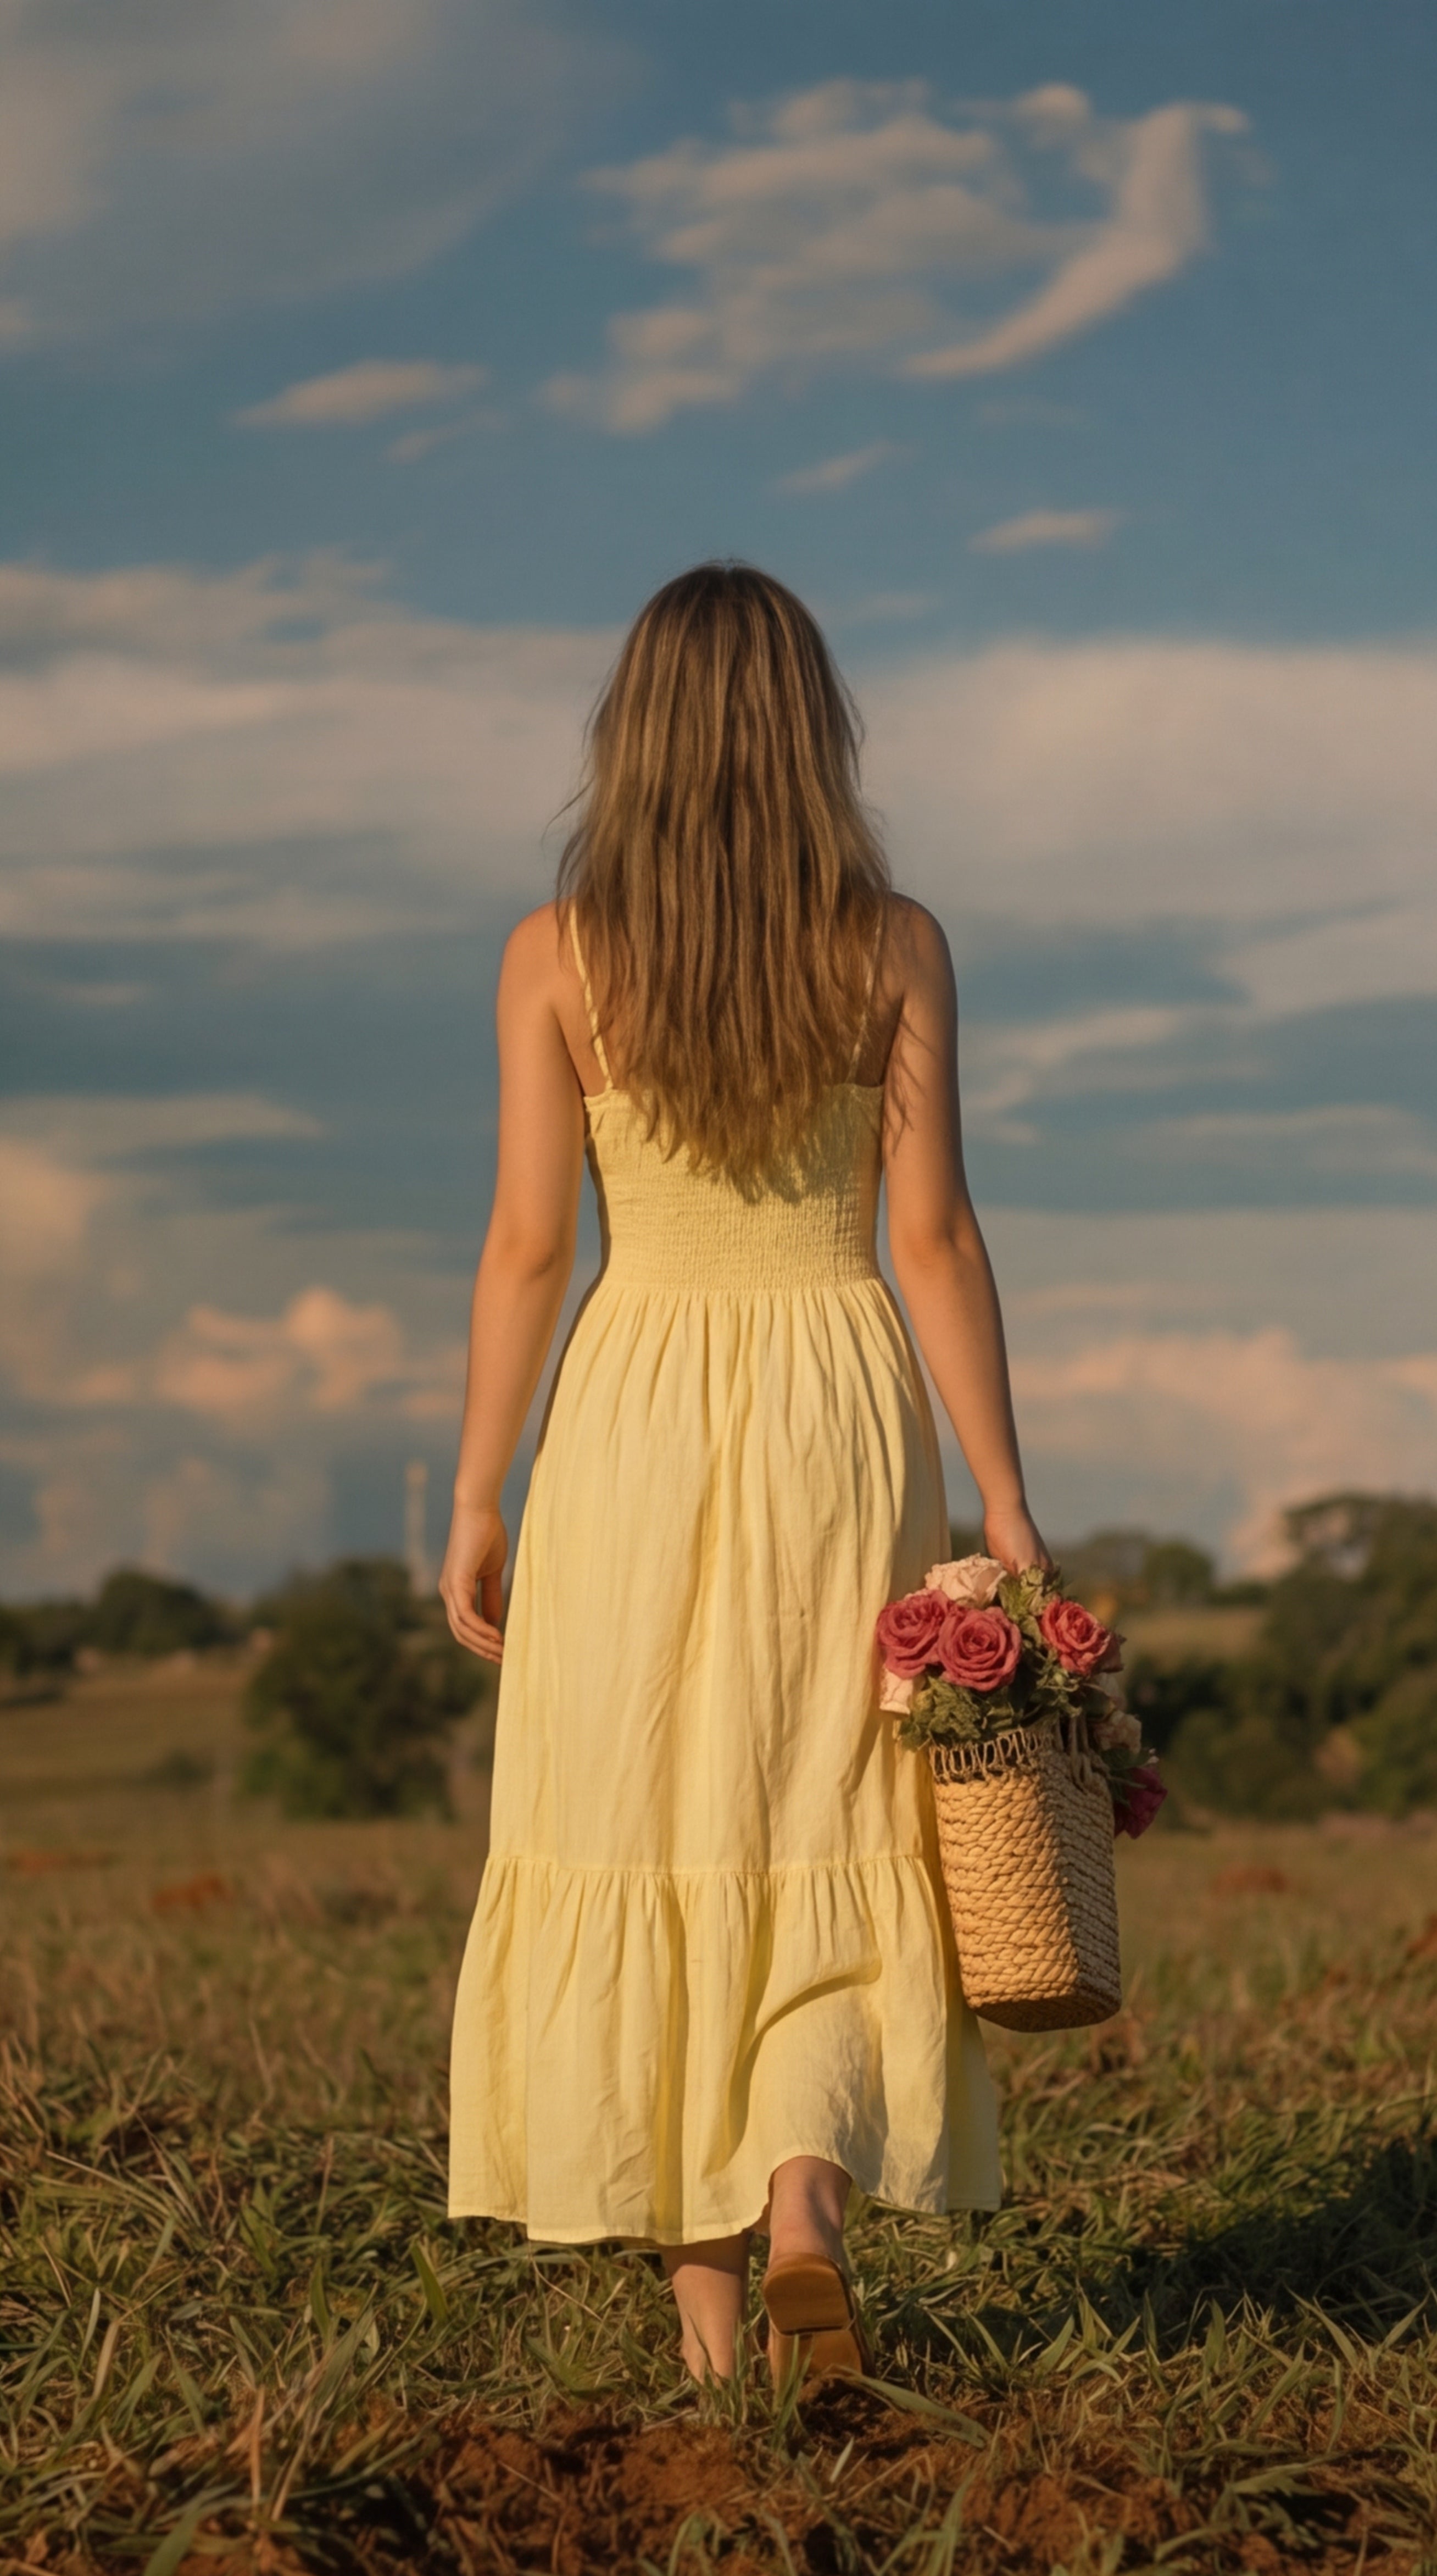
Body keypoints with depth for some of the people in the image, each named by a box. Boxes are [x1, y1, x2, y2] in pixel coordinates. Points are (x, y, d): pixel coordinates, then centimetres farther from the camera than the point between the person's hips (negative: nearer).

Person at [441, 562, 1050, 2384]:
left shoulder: (557, 952, -2)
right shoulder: (895, 946, -2)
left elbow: (527, 1241, -4)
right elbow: (934, 1236, -5)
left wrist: (476, 1504, 3)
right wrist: (1005, 1504, -1)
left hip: (636, 1413, 0)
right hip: (843, 1400, 0)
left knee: (650, 1849, 8)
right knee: (829, 1845, 9)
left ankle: (708, 2307, 8)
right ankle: (805, 2206, -16)